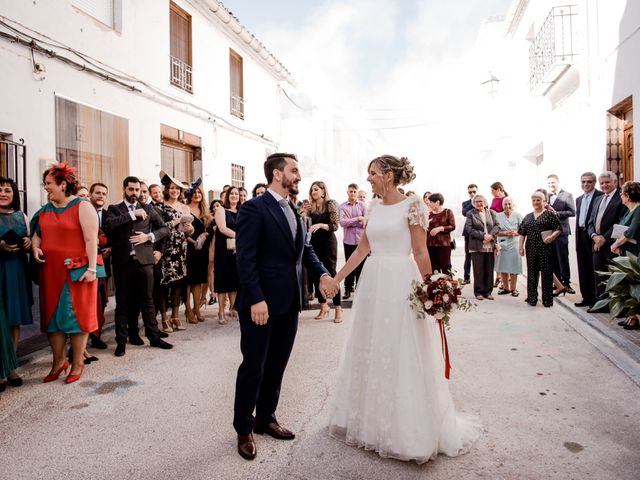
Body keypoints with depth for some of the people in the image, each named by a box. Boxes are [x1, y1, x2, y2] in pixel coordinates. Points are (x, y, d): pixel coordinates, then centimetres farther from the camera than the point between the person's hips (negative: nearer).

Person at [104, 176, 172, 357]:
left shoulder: (148, 208, 13)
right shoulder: (114, 209, 8)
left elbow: (164, 228, 10)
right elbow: (110, 224, -13)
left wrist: (149, 236, -6)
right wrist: (133, 214, -12)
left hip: (144, 260, 1)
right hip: (122, 261, -1)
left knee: (147, 300, 8)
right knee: (122, 302, 6)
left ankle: (154, 337, 17)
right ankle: (121, 341, 15)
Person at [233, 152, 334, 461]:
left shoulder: (294, 211, 13)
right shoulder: (254, 208, -11)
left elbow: (306, 249, 14)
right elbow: (245, 258, -17)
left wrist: (323, 274, -3)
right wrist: (256, 299, -22)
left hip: (289, 302, 8)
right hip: (261, 303, -7)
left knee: (277, 365, 17)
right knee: (253, 366, 6)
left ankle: (265, 418, 34)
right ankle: (244, 429, 24)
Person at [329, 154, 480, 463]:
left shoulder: (412, 206, -9)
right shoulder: (374, 208, 9)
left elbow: (421, 252, -11)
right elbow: (362, 248, 13)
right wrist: (336, 278, 13)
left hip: (401, 285, -6)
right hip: (373, 284, 7)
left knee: (403, 357, 2)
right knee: (371, 353, 14)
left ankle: (407, 431, 22)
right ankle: (372, 422, 33)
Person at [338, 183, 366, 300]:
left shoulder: (363, 206, 2)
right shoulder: (342, 206, 0)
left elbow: (365, 223, -8)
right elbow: (342, 222, -15)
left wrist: (349, 222, -11)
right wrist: (357, 218, -18)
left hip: (361, 241, 0)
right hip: (348, 241, 0)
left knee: (361, 266, 7)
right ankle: (348, 289, 18)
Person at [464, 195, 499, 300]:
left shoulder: (491, 213, 13)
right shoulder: (471, 214, 2)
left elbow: (497, 225, 7)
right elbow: (469, 229, -7)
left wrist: (490, 235, -11)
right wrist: (483, 236, -14)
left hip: (490, 246, 3)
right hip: (477, 247, -3)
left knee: (489, 270, 6)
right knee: (478, 271, 1)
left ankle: (488, 291, 15)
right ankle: (478, 292, 10)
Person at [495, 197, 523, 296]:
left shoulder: (518, 216, 2)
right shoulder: (498, 216, 4)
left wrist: (515, 233, -15)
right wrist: (505, 233, -12)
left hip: (514, 244, -1)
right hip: (502, 244, 2)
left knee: (513, 268, 0)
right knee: (502, 268, 5)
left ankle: (513, 288, 13)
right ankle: (506, 288, 19)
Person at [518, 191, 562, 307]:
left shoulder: (550, 214, -1)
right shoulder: (528, 217, 14)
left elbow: (559, 229, -6)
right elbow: (522, 232, 15)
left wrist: (552, 237, -22)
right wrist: (521, 246, 9)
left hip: (546, 248, -5)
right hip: (531, 249, 5)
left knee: (546, 273, 0)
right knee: (532, 273, 9)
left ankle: (547, 300, 8)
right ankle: (532, 298, 18)